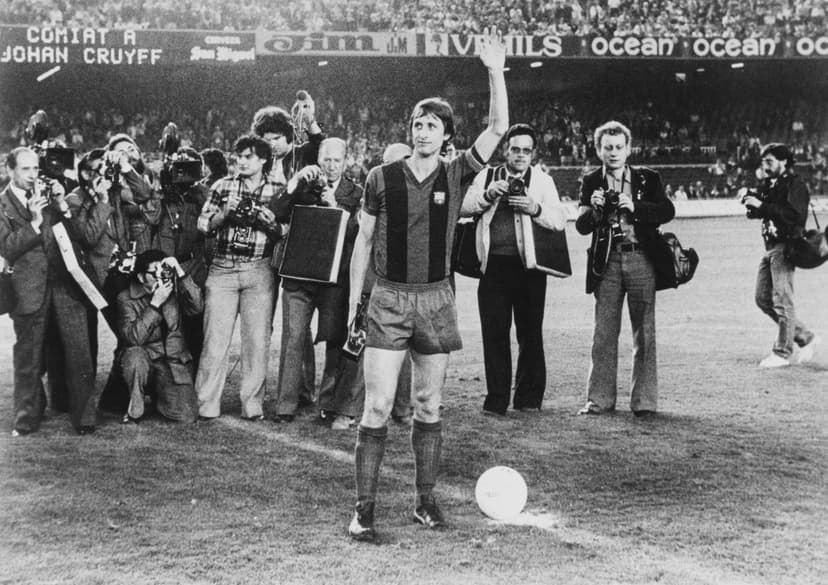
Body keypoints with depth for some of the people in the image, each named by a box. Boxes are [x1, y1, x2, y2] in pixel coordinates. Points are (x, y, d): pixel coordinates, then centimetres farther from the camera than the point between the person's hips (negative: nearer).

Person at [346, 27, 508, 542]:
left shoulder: (455, 175, 3)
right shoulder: (382, 178, 0)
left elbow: (498, 128, -6)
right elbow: (363, 242, 5)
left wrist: (496, 72, -15)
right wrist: (353, 307, 3)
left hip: (436, 300, 2)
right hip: (389, 300, -2)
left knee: (429, 407, 9)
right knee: (377, 407, -6)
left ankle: (426, 500, 18)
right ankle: (364, 508, -3)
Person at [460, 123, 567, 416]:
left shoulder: (543, 181, 10)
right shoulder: (487, 177, 12)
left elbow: (560, 221, 0)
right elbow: (463, 207, 1)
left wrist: (536, 209, -17)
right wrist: (487, 195, -15)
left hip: (528, 265, 0)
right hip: (494, 265, 0)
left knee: (530, 333, 2)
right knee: (494, 333, -1)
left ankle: (529, 398, 11)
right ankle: (496, 399, 5)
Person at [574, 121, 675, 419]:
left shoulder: (647, 178, 6)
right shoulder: (591, 182, 8)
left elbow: (668, 211, -5)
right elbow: (582, 227, 2)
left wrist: (634, 207, -17)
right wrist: (593, 208, -18)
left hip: (641, 259, -1)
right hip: (607, 261, 1)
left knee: (644, 333, 0)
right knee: (603, 333, 1)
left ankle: (644, 401, 6)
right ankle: (600, 399, 7)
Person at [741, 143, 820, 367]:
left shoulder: (795, 184, -9)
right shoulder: (768, 184, 15)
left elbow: (794, 215, -23)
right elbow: (755, 214, 17)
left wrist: (762, 205, -24)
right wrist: (750, 200, -4)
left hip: (785, 246, -9)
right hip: (770, 247, 9)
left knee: (782, 301, -7)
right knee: (763, 299, 10)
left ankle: (782, 353, 0)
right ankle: (806, 338, 18)